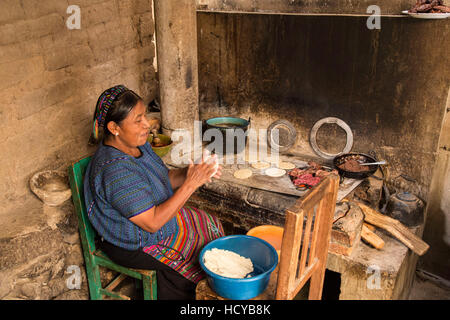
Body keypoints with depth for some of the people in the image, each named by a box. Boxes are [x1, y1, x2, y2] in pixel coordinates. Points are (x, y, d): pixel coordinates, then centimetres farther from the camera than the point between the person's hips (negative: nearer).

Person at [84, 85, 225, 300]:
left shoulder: (136, 143, -7)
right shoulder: (115, 170, -36)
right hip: (134, 245, -9)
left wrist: (192, 171, -17)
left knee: (211, 226, 15)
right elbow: (153, 223, -32)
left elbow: (164, 178, 4)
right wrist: (190, 185, -32)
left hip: (157, 214, 9)